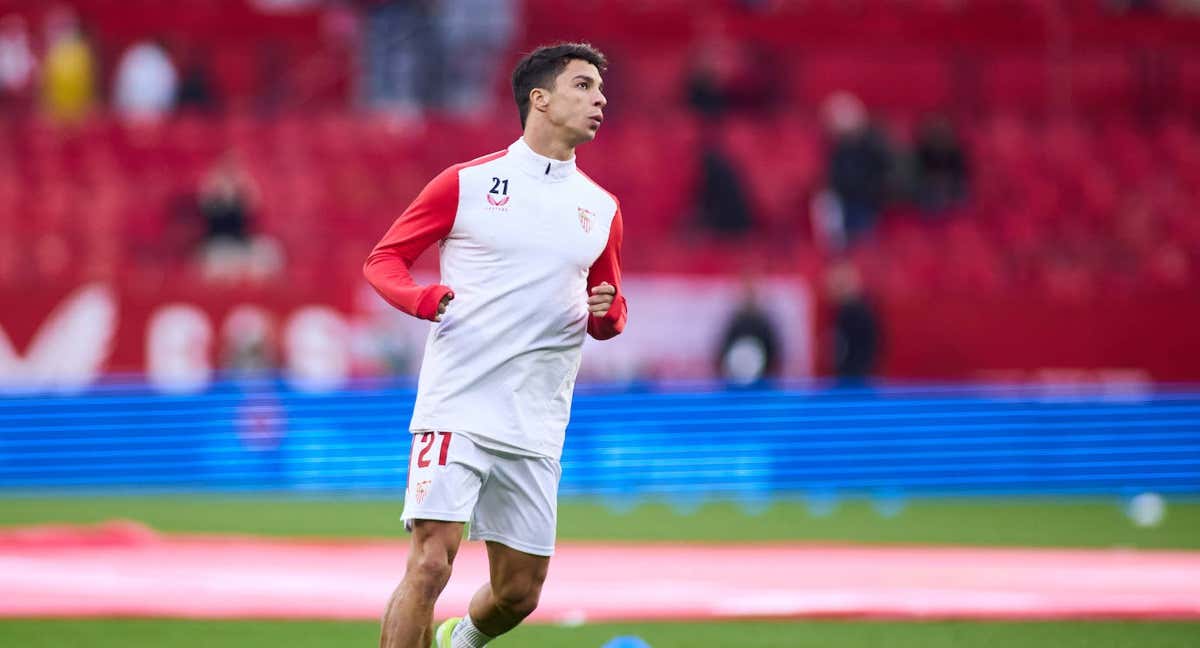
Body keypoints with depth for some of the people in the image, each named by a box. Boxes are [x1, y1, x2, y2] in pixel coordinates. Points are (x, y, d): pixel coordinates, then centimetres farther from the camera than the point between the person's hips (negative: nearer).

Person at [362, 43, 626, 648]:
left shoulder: (601, 208, 13)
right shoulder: (466, 184, 0)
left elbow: (609, 318, 23)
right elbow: (383, 260, 6)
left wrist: (605, 312, -1)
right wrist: (421, 297, -16)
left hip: (535, 431, 5)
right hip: (455, 410, -5)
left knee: (519, 593, 9)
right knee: (430, 564, -17)